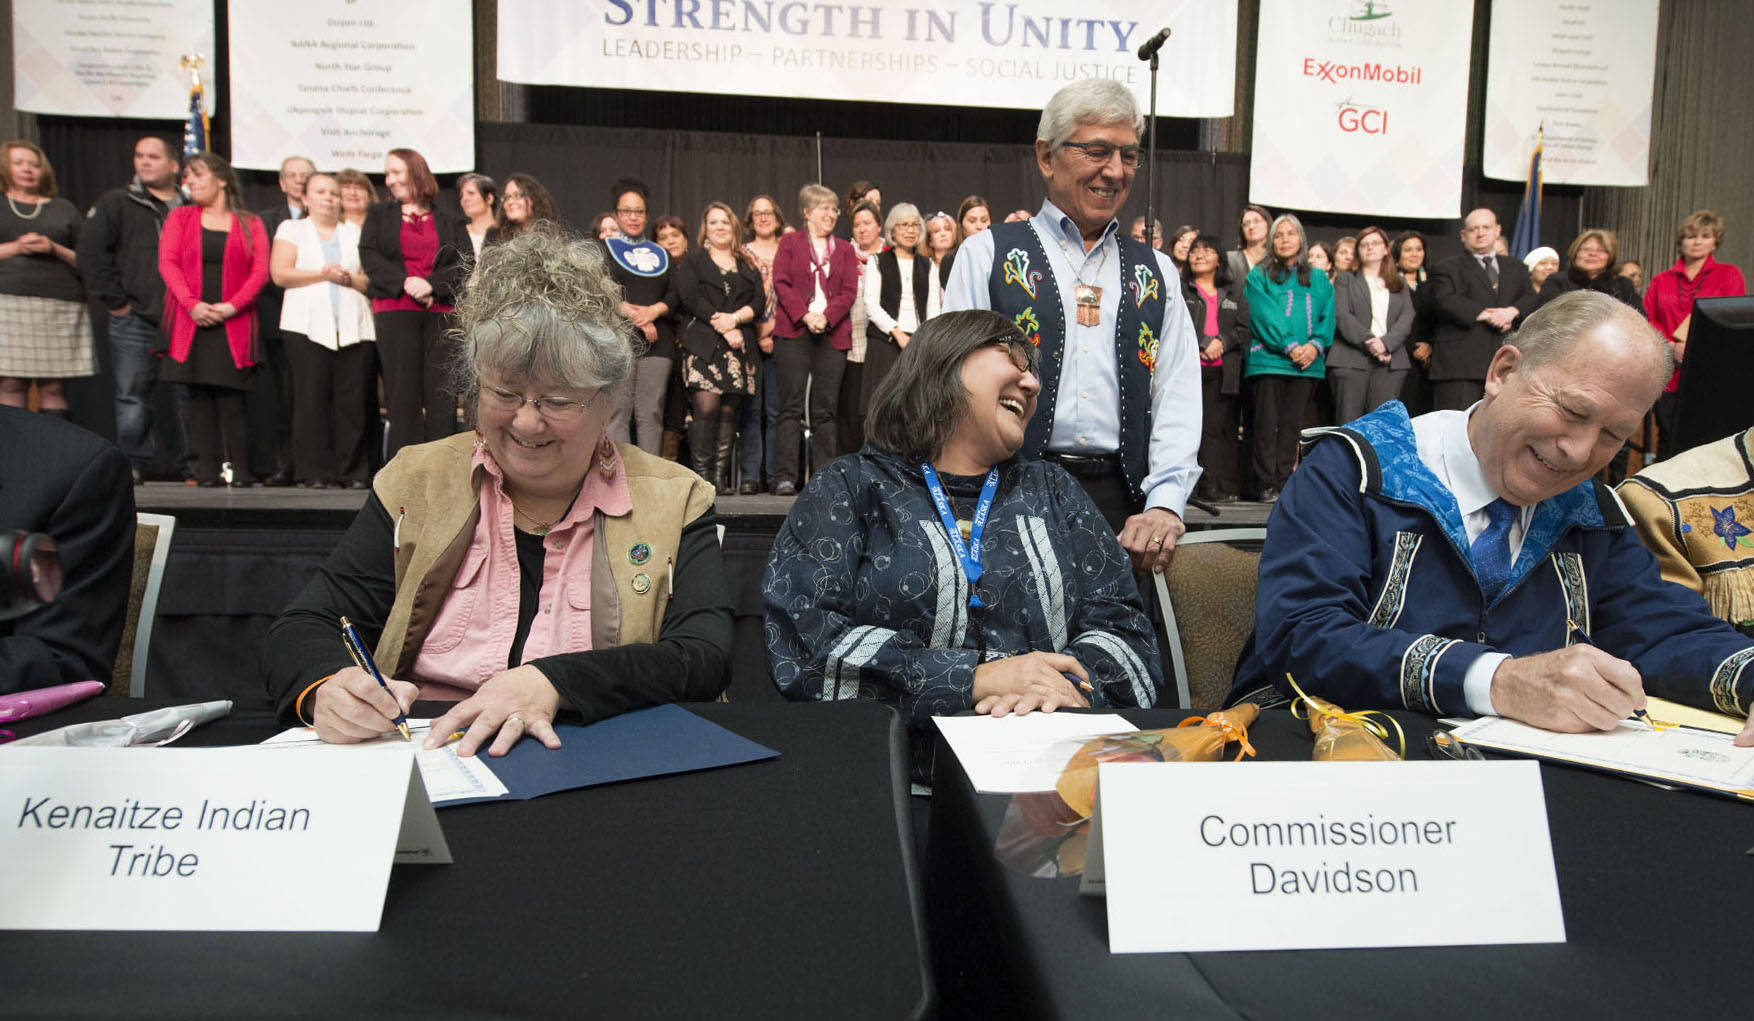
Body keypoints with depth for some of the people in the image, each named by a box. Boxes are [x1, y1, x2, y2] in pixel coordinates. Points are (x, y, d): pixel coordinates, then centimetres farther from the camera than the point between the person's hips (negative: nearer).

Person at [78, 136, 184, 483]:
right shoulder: (116, 203, 9)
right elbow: (90, 252, 0)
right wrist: (116, 300, -6)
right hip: (134, 321, -1)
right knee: (133, 398, -3)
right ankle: (134, 464, 3)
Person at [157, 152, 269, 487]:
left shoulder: (250, 224, 11)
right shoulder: (180, 217, 15)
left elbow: (260, 271, 1)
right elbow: (167, 262, 4)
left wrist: (232, 305, -12)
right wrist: (192, 304, -11)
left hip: (233, 323, -2)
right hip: (191, 322, 2)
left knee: (231, 396, -7)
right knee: (198, 396, -1)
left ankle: (240, 471, -3)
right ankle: (206, 471, 1)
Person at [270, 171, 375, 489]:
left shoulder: (354, 233, 21)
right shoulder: (291, 229, 15)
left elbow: (373, 279, 14)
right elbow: (280, 273, 2)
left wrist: (350, 278, -5)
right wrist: (323, 275, -5)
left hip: (353, 327, 2)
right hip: (307, 325, -2)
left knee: (352, 400, -5)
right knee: (311, 398, -8)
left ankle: (352, 472, -1)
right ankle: (314, 472, -5)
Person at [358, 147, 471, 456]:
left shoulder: (451, 223, 16)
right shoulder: (378, 216, 19)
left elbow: (466, 266, 3)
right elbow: (369, 256, 4)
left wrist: (431, 284, -13)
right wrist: (406, 284, -11)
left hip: (442, 313, 0)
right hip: (394, 313, 0)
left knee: (442, 395, -4)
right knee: (402, 394, -3)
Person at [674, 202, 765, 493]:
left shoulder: (748, 266, 21)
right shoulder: (691, 262, 12)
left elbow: (760, 302, 8)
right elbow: (690, 299, -3)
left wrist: (734, 318, -10)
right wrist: (724, 328, -11)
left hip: (739, 347, 3)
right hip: (704, 344, -3)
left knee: (728, 410, -1)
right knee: (706, 407, -16)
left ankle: (720, 477, 3)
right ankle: (702, 474, -10)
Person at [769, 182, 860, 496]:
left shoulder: (844, 249, 19)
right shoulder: (789, 243, 12)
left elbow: (849, 291, 7)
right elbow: (781, 283, 1)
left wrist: (826, 317, -10)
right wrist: (805, 315, -13)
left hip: (833, 335, 2)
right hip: (793, 332, -2)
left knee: (825, 409, 1)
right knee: (791, 406, -7)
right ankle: (785, 477, -7)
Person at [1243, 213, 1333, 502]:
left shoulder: (1319, 279, 17)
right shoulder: (1260, 276, 6)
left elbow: (1327, 317, 10)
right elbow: (1265, 316, -5)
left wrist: (1316, 344, -9)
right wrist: (1289, 346, -15)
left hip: (1307, 363, 3)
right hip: (1269, 358, -3)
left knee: (1292, 425, 3)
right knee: (1267, 424, -5)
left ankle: (1284, 482, 7)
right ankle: (1268, 485, -2)